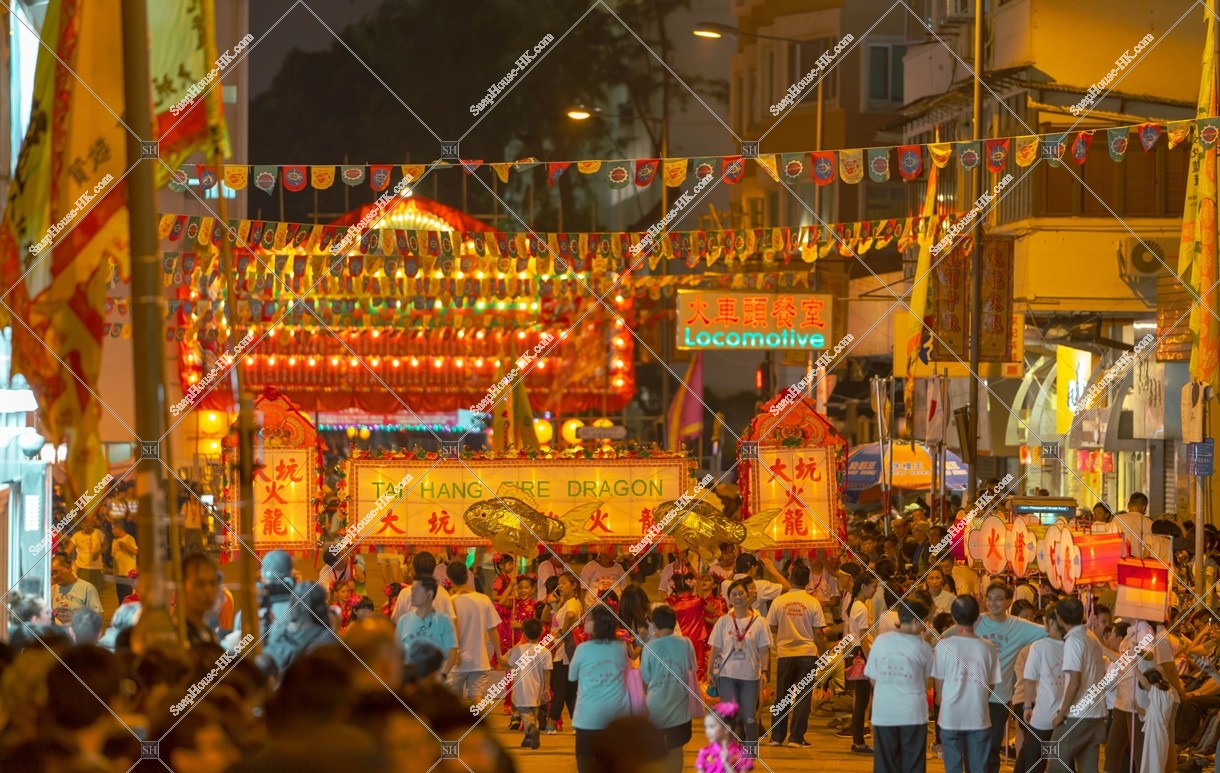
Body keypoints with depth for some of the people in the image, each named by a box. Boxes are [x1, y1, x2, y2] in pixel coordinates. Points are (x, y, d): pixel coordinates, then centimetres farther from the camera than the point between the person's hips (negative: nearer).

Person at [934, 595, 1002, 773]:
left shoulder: (944, 646, -10)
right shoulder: (988, 648, -5)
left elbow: (939, 684, -2)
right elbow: (991, 685, 3)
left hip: (951, 718, -1)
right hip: (979, 718, 1)